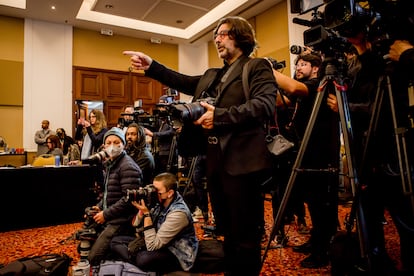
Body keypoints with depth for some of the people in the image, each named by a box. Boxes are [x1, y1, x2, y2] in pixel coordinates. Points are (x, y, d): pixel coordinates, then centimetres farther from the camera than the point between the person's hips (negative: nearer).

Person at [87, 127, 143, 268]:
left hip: (121, 222, -10)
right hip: (109, 219, 10)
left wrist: (106, 214, -16)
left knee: (93, 258, -13)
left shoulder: (128, 167, -17)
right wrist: (99, 207, 8)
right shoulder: (110, 164, 14)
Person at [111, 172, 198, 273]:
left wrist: (146, 213, -25)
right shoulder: (160, 202, -5)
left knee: (143, 259, -38)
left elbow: (152, 245, -26)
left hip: (177, 255, -8)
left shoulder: (178, 212, -28)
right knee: (115, 241, 1)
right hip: (159, 245, 8)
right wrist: (141, 210, -15)